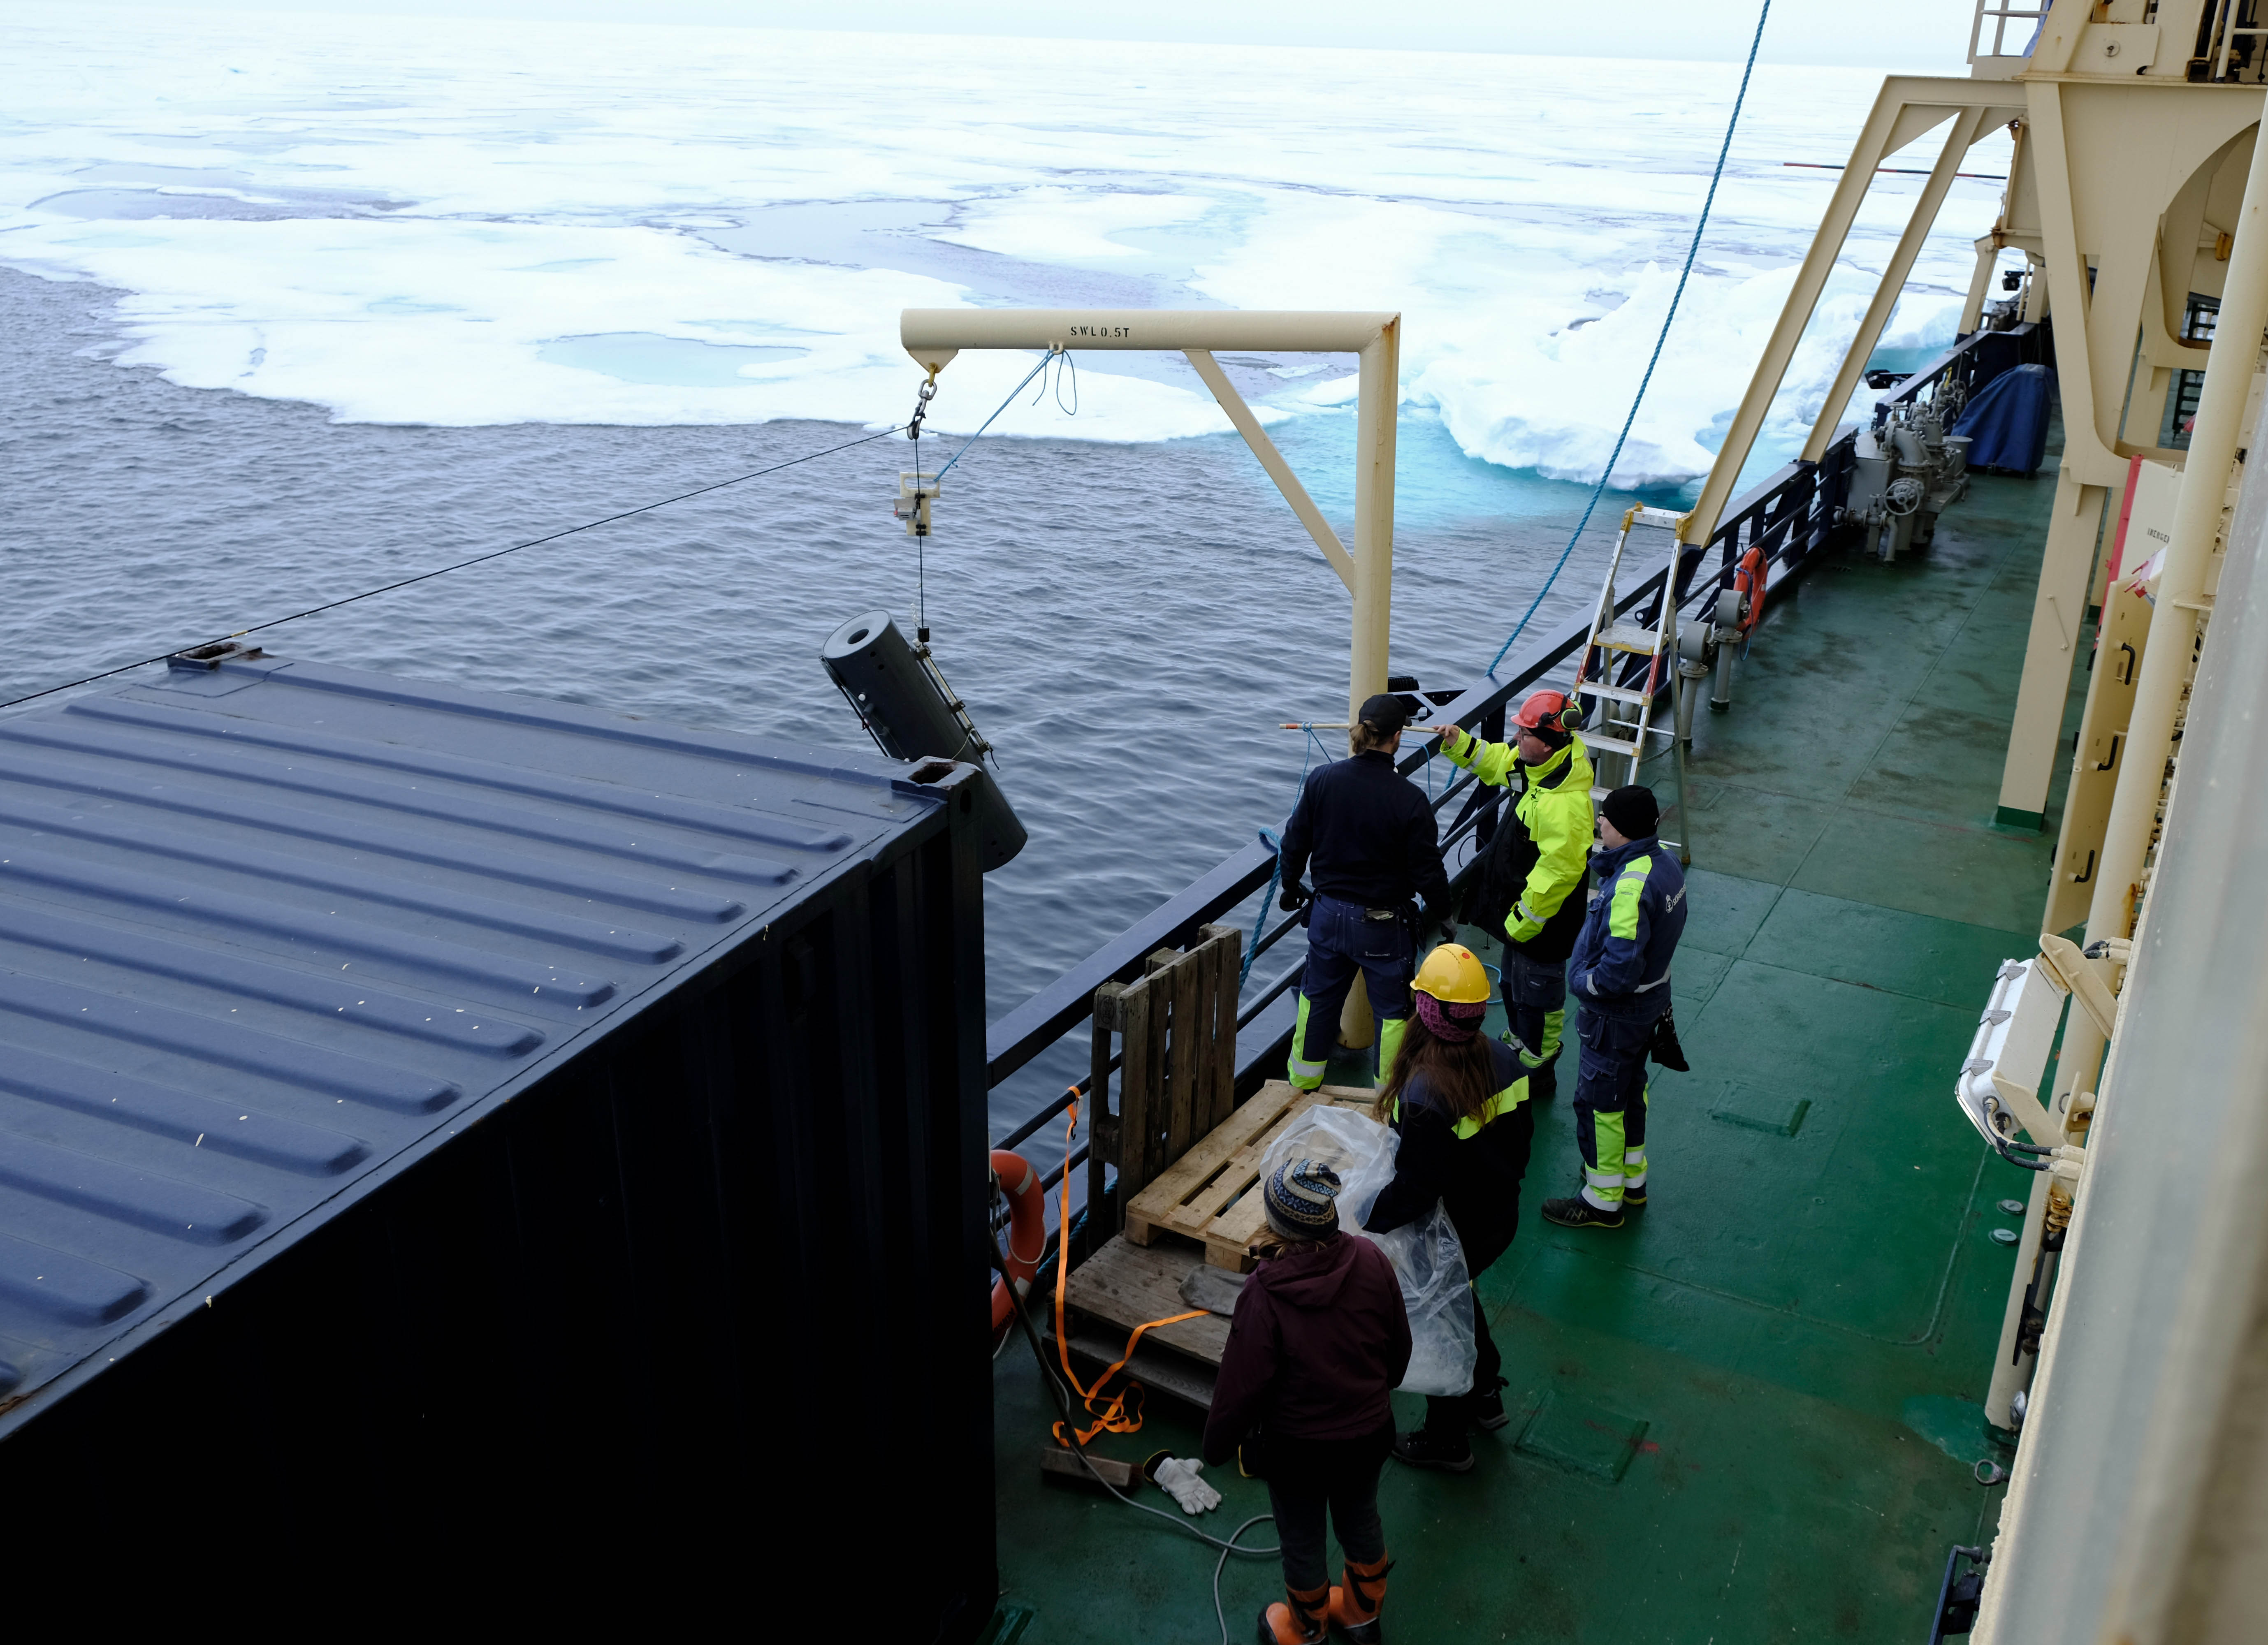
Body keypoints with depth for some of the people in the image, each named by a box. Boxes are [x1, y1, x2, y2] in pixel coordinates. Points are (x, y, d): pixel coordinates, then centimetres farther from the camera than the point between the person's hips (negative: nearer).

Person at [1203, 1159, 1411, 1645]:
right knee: (1361, 1520, 29)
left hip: (1299, 1448, -4)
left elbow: (1241, 1384, -21)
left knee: (1302, 1540, 22)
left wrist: (1218, 1444, -2)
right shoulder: (1371, 1261, -19)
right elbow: (1400, 1345, -3)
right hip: (1370, 1433, 4)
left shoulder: (1264, 1293, -31)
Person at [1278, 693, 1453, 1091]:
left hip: (1329, 915, 4)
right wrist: (1441, 913, 4)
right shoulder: (1409, 799, -21)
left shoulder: (1321, 780, -10)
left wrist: (1291, 888, 19)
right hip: (1384, 925, -4)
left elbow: (1295, 844, 1)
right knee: (1393, 1010, 13)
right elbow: (1427, 870, -14)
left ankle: (1303, 1081, 37)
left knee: (1318, 998, 22)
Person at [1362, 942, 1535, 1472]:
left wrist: (1367, 1220, -13)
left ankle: (1446, 1441, 36)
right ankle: (1486, 1396, 51)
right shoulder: (1505, 1061, -12)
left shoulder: (1424, 1098, -35)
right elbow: (1522, 1137, 3)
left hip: (1453, 1234, -7)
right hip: (1500, 1219, 7)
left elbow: (1415, 1191, -28)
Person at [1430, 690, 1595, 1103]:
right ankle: (1518, 1051, 49)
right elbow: (1497, 762, 15)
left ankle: (1537, 1076, 30)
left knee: (1538, 999, 11)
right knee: (1514, 990, 28)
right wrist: (1458, 743, 0)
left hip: (1543, 928, -10)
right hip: (1522, 912, 10)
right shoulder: (1536, 766, -7)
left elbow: (1555, 875, -31)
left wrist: (1522, 923, -20)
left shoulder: (1566, 806, -36)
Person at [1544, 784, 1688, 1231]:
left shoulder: (1631, 888, -34)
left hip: (1617, 1014, -9)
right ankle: (1632, 1177, 44)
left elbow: (1620, 971, -35)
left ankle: (1603, 1201, 21)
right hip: (1651, 1000, 9)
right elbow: (1671, 924, 11)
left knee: (1599, 1102, 7)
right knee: (1631, 1089, 26)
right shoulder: (1665, 860, -4)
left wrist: (1581, 981, -17)